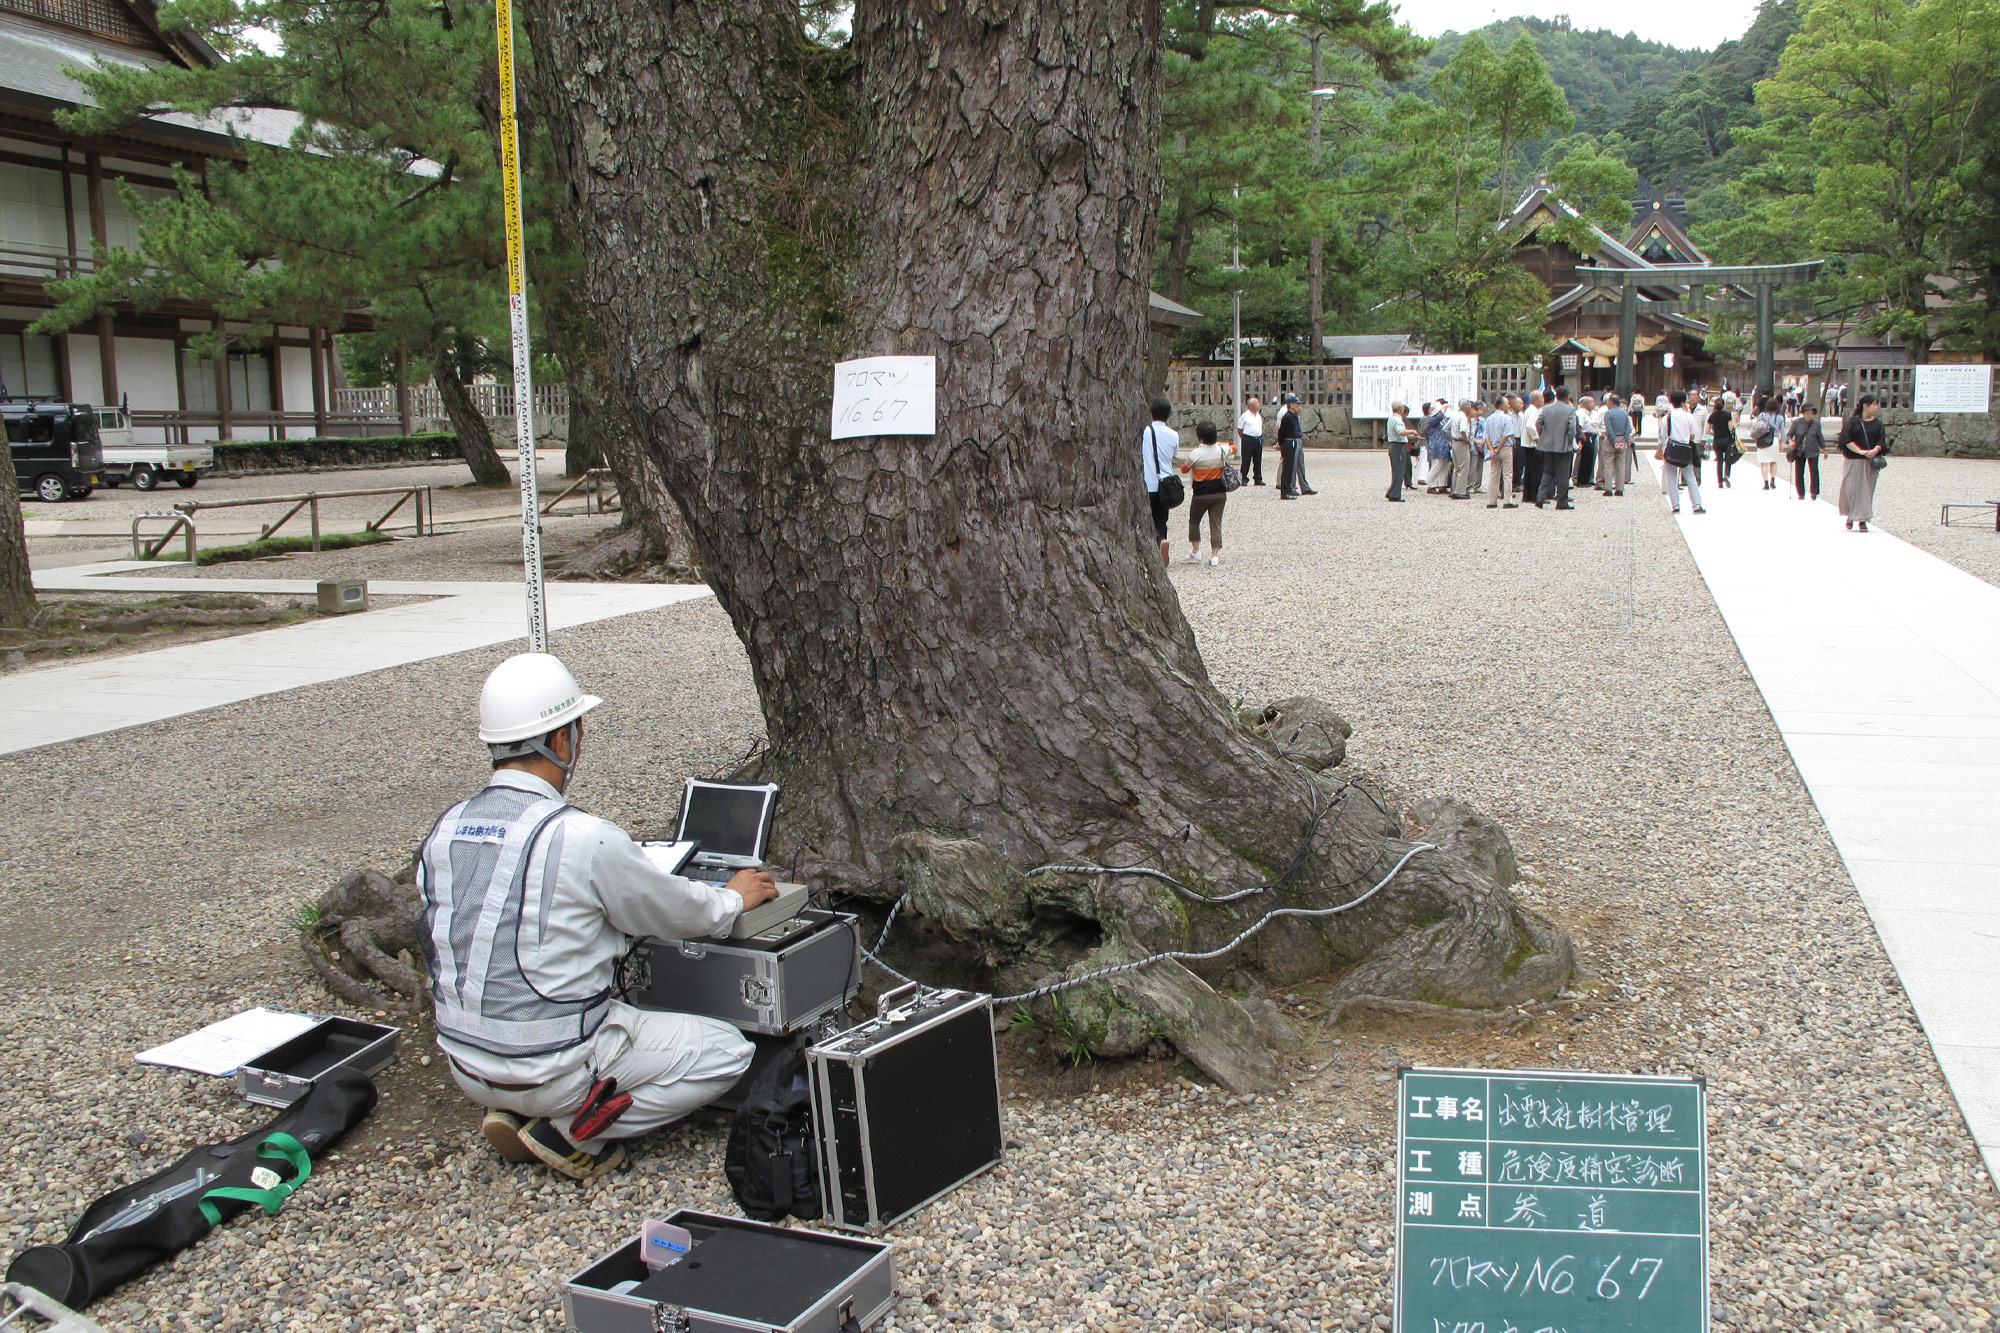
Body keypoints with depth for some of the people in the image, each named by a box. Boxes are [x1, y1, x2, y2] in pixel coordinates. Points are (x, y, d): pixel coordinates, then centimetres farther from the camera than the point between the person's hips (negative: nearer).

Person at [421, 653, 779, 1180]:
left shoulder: (444, 830, -3)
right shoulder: (583, 839, -22)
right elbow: (680, 913, -7)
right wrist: (734, 898, 15)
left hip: (467, 1065, 7)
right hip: (550, 1071, -7)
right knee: (727, 1051, 5)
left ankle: (513, 1112, 12)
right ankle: (571, 1132, -2)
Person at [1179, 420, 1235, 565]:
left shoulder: (1196, 454, -16)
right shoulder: (1222, 450, -4)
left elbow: (1184, 469, -1)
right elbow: (1234, 448, 20)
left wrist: (1183, 465, 20)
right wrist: (1217, 444, 28)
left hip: (1201, 494, -3)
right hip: (1219, 493, 3)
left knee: (1194, 521, 17)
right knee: (1216, 523, 5)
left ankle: (1195, 552, 14)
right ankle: (1215, 555, 0)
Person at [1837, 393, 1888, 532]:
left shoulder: (1877, 423, 10)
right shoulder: (1853, 421, 1)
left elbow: (1881, 440, 1)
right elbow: (1845, 438, -10)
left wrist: (1875, 450, -20)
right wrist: (1860, 451, -19)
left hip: (1870, 462, 2)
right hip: (1853, 461, -2)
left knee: (1866, 489, 1)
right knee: (1850, 488, -3)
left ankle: (1862, 519, 7)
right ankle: (1850, 516, 16)